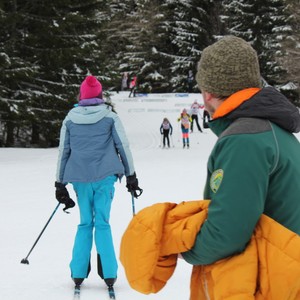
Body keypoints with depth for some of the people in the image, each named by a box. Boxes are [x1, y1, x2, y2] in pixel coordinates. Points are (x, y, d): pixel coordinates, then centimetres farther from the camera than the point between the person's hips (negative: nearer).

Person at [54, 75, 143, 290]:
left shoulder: (70, 119, 6)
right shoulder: (110, 116, 0)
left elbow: (63, 152, 10)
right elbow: (123, 146, 2)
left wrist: (60, 184, 16)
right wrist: (131, 176, 11)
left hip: (80, 179, 2)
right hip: (104, 177, -2)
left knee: (85, 223, 12)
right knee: (102, 223, 2)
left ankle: (78, 273, 9)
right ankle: (108, 274, 0)